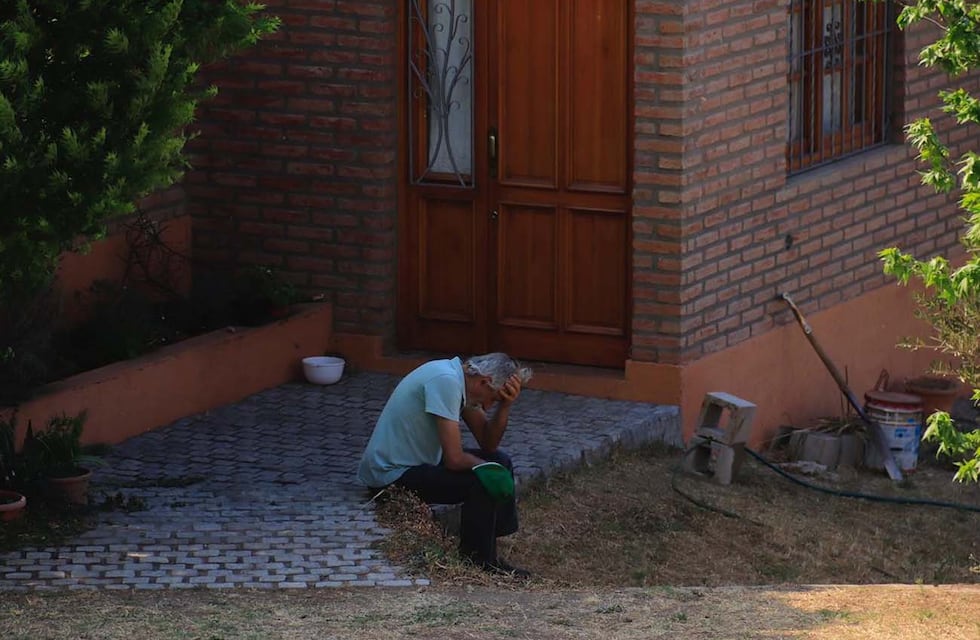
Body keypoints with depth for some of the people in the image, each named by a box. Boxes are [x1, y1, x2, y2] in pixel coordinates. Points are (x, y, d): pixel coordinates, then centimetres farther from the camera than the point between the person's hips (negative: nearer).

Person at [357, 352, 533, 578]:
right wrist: (482, 465, -8)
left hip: (415, 463, 10)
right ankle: (477, 561, -5)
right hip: (391, 475, -10)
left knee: (500, 462, 9)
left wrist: (505, 404, -9)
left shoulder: (461, 378, 3)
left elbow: (488, 443, 6)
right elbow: (454, 459, -28)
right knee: (481, 482, -22)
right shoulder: (445, 381, -27)